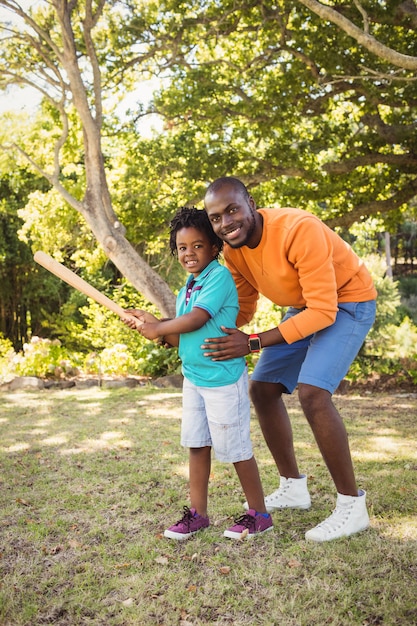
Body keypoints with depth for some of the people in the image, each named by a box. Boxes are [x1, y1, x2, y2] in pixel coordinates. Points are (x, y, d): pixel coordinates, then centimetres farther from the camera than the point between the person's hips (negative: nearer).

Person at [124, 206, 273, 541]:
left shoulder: (220, 276, -15)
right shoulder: (187, 289, 11)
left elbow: (196, 320, -23)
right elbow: (182, 339, 11)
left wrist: (158, 328, -9)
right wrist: (154, 325, -5)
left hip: (223, 380, -8)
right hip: (193, 378, 8)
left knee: (235, 448, 2)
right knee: (197, 444, 13)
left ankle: (259, 514, 19)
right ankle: (197, 512, 26)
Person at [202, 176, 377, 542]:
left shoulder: (298, 230, -33)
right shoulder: (233, 250, -9)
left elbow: (323, 310, -32)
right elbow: (242, 311, 2)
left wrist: (253, 344, -35)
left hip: (346, 302, -8)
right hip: (303, 306, 8)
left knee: (312, 391, -25)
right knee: (261, 388, 5)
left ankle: (352, 506, -10)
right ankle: (293, 488, 20)